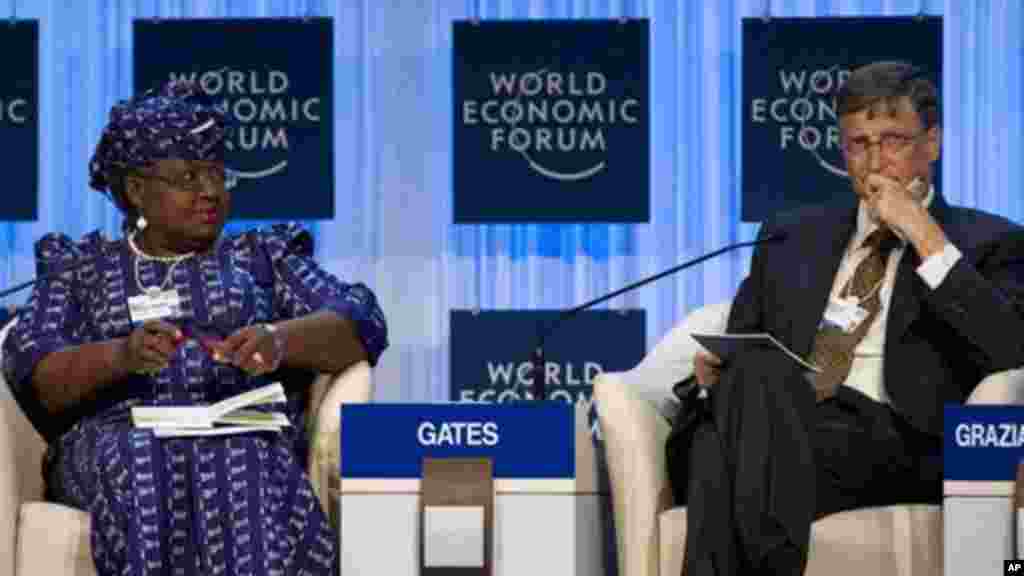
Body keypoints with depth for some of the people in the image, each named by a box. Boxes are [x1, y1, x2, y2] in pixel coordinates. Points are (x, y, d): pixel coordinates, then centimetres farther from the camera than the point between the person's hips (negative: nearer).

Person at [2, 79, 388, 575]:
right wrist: (121, 356, -15)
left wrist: (279, 340, -14)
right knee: (145, 474, -35)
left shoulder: (264, 257, 23)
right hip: (118, 437, 0)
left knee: (236, 467, -35)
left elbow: (359, 329, 7)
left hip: (245, 434, 0)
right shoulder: (82, 269, 21)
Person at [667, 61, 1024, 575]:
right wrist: (714, 372, 1)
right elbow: (738, 350, 27)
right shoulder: (791, 237, 29)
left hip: (894, 446, -3)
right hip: (766, 429, 4)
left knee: (759, 375, -35)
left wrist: (925, 238, -4)